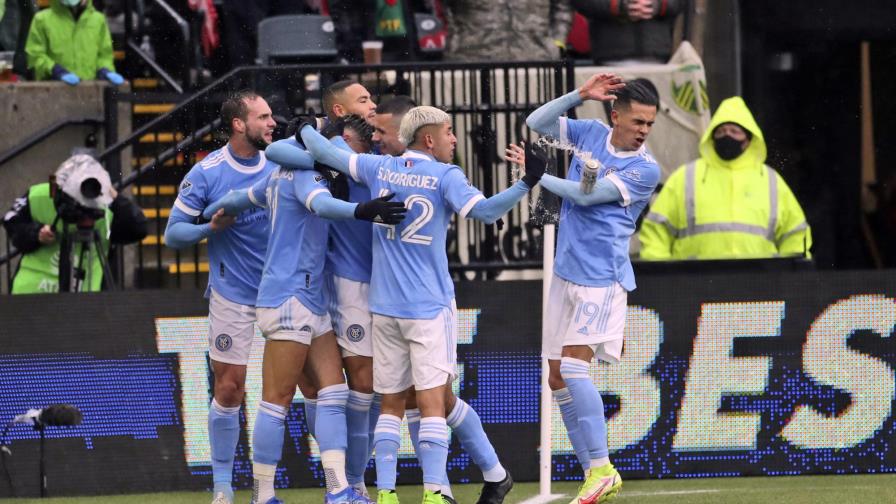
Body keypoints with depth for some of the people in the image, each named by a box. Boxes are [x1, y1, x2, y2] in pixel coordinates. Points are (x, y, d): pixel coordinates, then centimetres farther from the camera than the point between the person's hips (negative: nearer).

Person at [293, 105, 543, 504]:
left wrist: (305, 130, 31)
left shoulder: (379, 168, 5)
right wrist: (527, 183, -24)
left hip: (384, 306, 4)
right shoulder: (444, 176, -8)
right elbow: (483, 210, -21)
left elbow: (324, 152, 12)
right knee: (432, 401, -7)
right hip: (429, 306, -4)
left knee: (391, 403, 10)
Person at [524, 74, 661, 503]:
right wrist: (580, 95, -7)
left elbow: (586, 195, -14)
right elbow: (536, 122, 5)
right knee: (558, 380, 5)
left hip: (602, 279, -7)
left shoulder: (645, 170, -11)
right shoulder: (591, 133, 6)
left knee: (572, 366, -20)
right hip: (566, 274, 7)